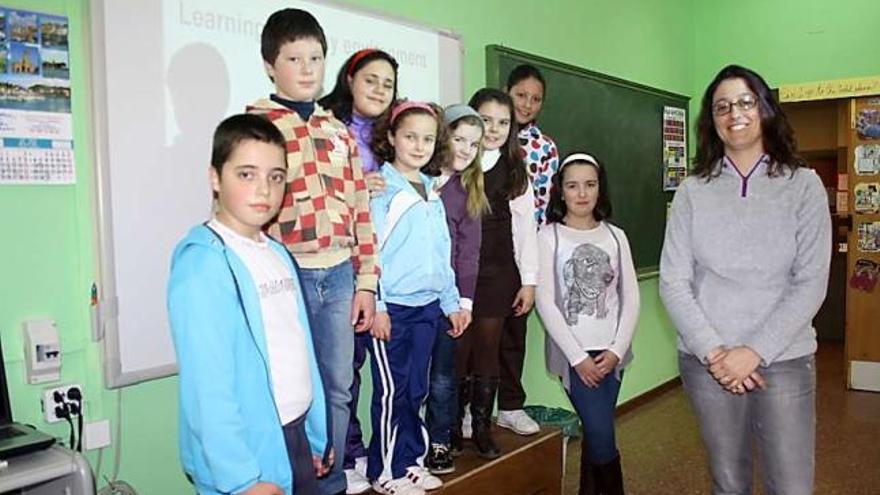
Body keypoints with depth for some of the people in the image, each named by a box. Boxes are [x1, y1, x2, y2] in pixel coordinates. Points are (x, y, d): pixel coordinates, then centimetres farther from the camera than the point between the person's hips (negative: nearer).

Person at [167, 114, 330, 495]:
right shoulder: (202, 264, -17)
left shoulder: (278, 254, 6)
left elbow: (299, 349, 7)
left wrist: (316, 433, 9)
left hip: (295, 436, 7)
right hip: (248, 449, -7)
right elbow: (207, 384, -21)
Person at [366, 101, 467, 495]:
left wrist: (451, 302, 15)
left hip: (428, 305, 6)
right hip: (392, 306, -6)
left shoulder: (433, 192, 14)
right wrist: (376, 305, -16)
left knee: (416, 388, 13)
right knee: (391, 390, 2)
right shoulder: (380, 188, -7)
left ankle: (410, 460, 26)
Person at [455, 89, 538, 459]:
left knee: (488, 351, 9)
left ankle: (482, 429, 23)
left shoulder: (515, 172, 10)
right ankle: (451, 429, 19)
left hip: (498, 275, 3)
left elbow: (526, 227, 8)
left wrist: (529, 280, 5)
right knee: (458, 351, 1)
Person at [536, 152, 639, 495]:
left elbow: (630, 297, 5)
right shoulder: (549, 236, -3)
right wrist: (577, 356, -12)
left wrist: (616, 349, -7)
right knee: (602, 435, -8)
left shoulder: (615, 236, 8)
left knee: (595, 433, 8)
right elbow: (545, 303, -9)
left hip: (610, 353, 3)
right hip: (573, 353, -3)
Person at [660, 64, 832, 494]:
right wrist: (713, 352, -11)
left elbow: (811, 282, -6)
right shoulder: (693, 191, 1)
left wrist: (755, 351, -13)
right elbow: (673, 282, -2)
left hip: (784, 359, -1)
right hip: (707, 361, 1)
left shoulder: (803, 185, 0)